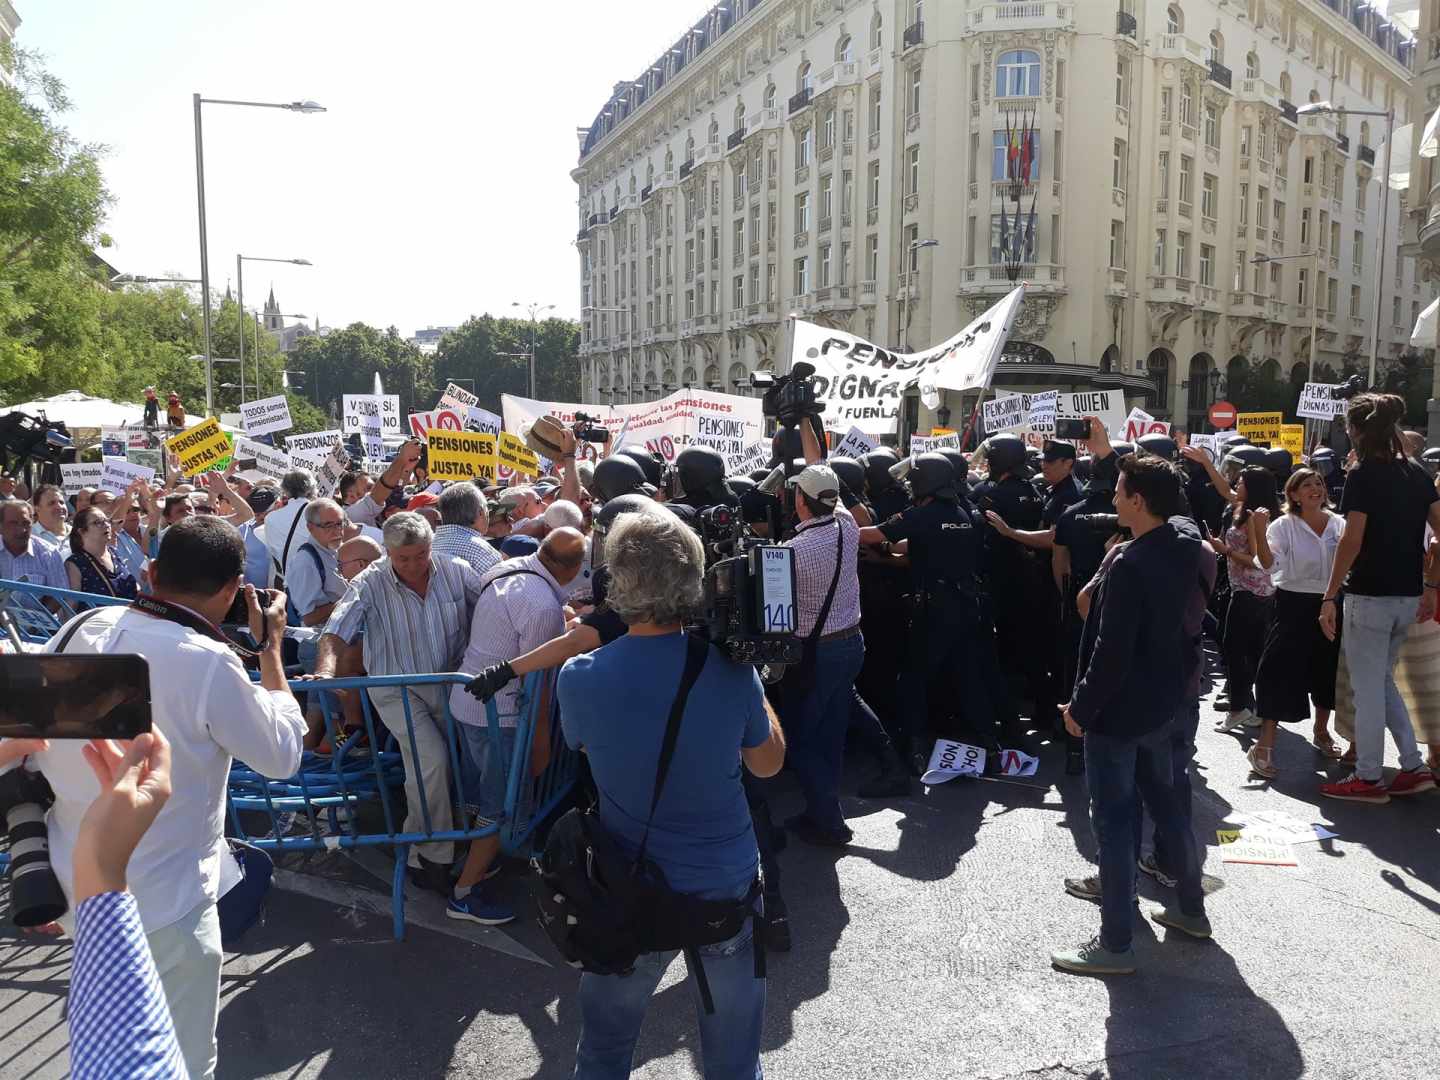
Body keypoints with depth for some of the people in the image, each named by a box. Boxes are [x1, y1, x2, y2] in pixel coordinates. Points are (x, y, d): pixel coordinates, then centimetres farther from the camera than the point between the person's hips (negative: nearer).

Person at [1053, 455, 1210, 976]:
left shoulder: (1129, 565, -25)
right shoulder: (1183, 552, 0)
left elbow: (1111, 652, -25)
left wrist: (1081, 707, -14)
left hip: (1119, 710, -9)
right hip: (1161, 701, 9)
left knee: (1113, 820, 1)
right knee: (1163, 801, 23)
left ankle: (1115, 943, 10)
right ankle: (1191, 909, 37)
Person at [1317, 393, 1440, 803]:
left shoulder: (1363, 474, -12)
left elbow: (1352, 542, -18)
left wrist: (1329, 597, -15)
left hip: (1370, 596, -7)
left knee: (1368, 687, 3)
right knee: (1382, 681, 20)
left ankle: (1369, 778, 11)